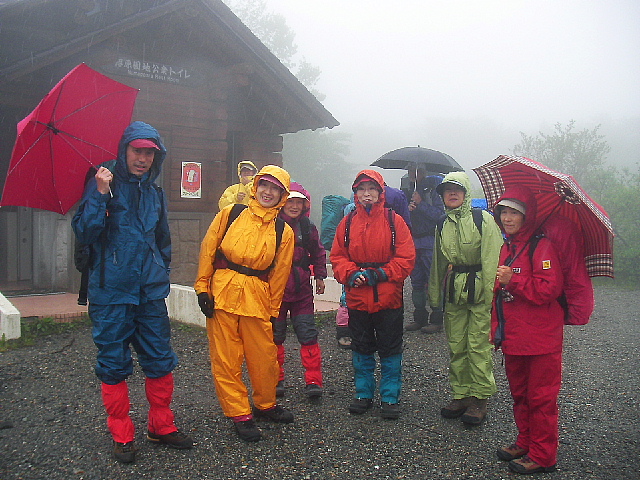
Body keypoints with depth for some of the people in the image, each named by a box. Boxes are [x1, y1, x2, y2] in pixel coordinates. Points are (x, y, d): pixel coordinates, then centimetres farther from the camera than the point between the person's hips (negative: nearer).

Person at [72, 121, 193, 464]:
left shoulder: (154, 193, 13)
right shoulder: (104, 185, -3)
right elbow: (84, 233, -14)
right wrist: (99, 194, -22)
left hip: (150, 293, 4)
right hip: (111, 293, -4)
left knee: (160, 360, 8)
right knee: (114, 364, 5)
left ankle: (161, 426, 24)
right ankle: (121, 436, 20)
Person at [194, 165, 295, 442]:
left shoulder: (284, 231, 8)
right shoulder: (230, 214, 7)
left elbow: (279, 274, 9)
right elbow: (208, 250, 7)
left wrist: (273, 311, 7)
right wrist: (202, 287, 1)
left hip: (257, 298, 1)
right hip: (222, 294, 0)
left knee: (264, 357, 6)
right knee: (226, 359, 3)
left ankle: (265, 405, 31)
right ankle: (239, 414, 16)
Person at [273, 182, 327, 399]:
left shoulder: (308, 228, 4)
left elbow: (318, 253, 17)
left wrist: (319, 276, 16)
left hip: (301, 289, 2)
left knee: (308, 334, -1)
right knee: (275, 336, 9)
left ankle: (313, 381, 7)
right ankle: (276, 380, 23)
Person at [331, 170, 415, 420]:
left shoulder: (394, 221, -3)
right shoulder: (348, 223, 4)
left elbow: (406, 258, -6)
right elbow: (337, 256, 6)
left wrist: (381, 274, -16)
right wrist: (351, 274, -13)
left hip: (388, 298, -2)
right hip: (357, 298, 2)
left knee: (390, 350, 7)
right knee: (362, 349, 15)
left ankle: (390, 397, 22)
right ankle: (363, 394, 30)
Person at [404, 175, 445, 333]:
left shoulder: (434, 185, -5)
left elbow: (438, 214, -15)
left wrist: (419, 203, -12)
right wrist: (409, 208, 1)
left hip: (430, 242, -7)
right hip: (414, 241, 7)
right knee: (416, 282, 11)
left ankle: (437, 320, 4)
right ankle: (419, 318, 20)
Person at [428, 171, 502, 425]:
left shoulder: (483, 220, -4)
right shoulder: (442, 226, 13)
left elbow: (492, 260, -10)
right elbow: (437, 265, 18)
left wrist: (491, 296, -16)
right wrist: (435, 301, 17)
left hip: (479, 292, -5)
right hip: (453, 294, 5)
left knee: (478, 345, -2)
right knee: (456, 346, 9)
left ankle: (479, 399, 11)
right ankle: (460, 395, 21)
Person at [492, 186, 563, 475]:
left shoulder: (541, 246, -13)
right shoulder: (507, 248, 14)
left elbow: (550, 289, -23)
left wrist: (513, 280, -24)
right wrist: (497, 329, 17)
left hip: (540, 339, -8)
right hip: (512, 338, 9)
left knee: (540, 397, 3)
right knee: (519, 394, 20)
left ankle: (542, 456, 16)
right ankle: (525, 443, 35)